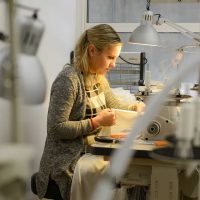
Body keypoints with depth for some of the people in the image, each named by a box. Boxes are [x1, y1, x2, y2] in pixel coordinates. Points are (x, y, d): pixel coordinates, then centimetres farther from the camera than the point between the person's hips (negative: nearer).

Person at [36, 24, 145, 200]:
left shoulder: (98, 77, 8)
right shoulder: (68, 80, -19)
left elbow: (114, 105, 22)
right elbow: (56, 128, -21)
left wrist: (136, 107, 2)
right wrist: (97, 122, -23)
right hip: (69, 158, -8)